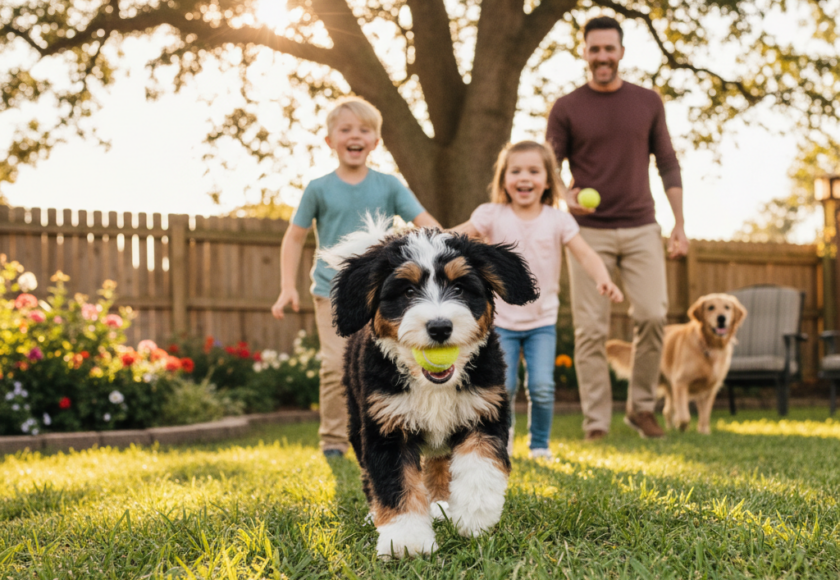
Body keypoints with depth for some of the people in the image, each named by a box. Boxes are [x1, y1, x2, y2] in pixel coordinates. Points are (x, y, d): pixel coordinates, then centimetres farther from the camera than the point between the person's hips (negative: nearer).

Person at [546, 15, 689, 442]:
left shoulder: (647, 103, 10)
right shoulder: (567, 109, 4)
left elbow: (668, 165, 12)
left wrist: (680, 224, 7)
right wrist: (564, 195, -19)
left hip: (641, 229, 2)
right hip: (589, 231, -1)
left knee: (653, 315, -9)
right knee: (591, 330, -3)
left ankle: (641, 406, 10)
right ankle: (596, 423, 3)